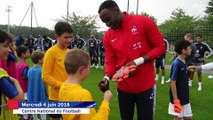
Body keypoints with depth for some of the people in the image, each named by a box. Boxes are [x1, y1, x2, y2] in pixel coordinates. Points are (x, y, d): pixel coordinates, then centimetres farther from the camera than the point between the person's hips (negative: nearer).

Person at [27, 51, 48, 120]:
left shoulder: (30, 70, -4)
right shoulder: (42, 70, -19)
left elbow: (29, 83, 6)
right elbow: (45, 84, -14)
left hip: (32, 95, 5)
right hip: (41, 94, -5)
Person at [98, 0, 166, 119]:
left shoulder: (144, 21, -9)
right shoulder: (108, 36, 2)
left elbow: (160, 47, -8)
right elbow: (110, 61, 4)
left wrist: (138, 62, -18)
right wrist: (107, 78, -16)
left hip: (145, 86, -3)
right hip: (123, 87, 3)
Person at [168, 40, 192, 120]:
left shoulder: (184, 62, 5)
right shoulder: (177, 64, -19)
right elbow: (173, 82, -20)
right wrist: (175, 100, -21)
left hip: (185, 97, 8)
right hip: (178, 98, -8)